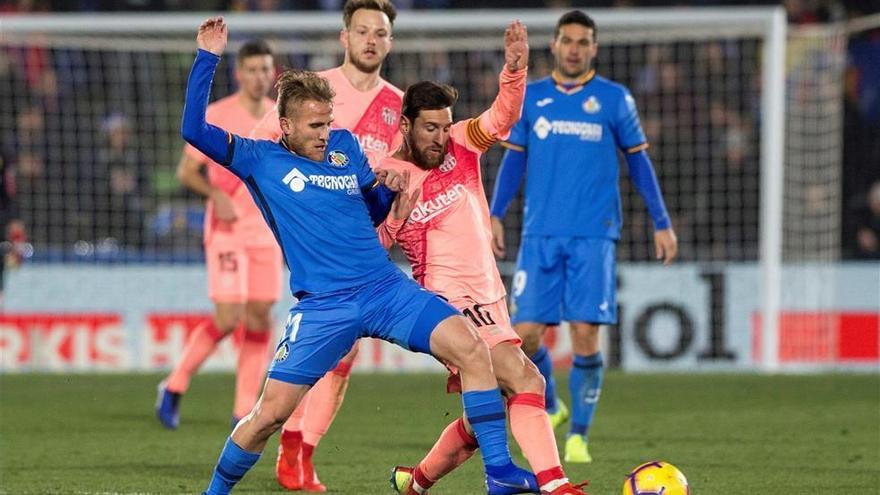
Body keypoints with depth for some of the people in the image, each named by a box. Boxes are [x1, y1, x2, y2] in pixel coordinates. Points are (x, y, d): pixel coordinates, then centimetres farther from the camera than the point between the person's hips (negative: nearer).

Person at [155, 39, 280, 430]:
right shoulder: (216, 116, -7)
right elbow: (186, 171, -5)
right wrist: (216, 195, -21)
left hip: (266, 232, 5)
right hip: (227, 230, -5)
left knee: (260, 318, 1)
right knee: (229, 317, -13)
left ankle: (245, 411, 8)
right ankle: (175, 386, 7)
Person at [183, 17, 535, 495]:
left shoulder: (345, 145, 14)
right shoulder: (259, 159, 2)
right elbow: (194, 130, -9)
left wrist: (389, 188, 2)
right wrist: (207, 58, -12)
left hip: (387, 288, 3)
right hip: (322, 306, -3)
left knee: (470, 348, -16)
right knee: (269, 414, -7)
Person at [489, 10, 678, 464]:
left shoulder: (614, 100, 3)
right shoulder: (530, 98, 9)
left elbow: (638, 161, 10)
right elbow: (514, 159, 14)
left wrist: (662, 223, 8)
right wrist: (495, 215, 4)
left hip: (593, 235, -2)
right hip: (540, 234, 2)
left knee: (585, 334, -10)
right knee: (525, 333, -5)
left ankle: (578, 435, 2)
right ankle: (549, 409, 23)